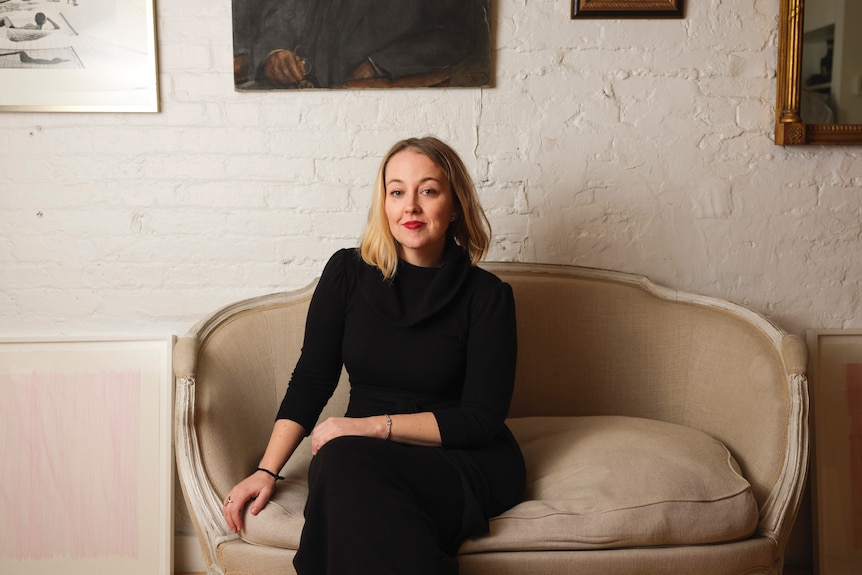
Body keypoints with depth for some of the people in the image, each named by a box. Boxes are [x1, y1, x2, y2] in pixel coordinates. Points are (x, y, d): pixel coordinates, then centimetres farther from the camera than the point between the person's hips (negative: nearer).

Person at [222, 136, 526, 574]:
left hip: (467, 462, -3)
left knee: (347, 463, -33)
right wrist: (267, 471, -6)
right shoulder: (348, 272, 3)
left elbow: (481, 417, -7)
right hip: (363, 456, 3)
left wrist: (372, 426, -15)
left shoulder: (486, 295, -5)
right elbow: (311, 380, 4)